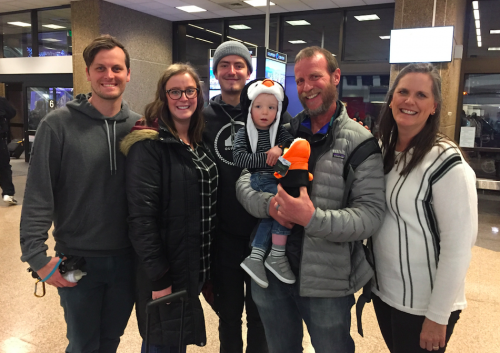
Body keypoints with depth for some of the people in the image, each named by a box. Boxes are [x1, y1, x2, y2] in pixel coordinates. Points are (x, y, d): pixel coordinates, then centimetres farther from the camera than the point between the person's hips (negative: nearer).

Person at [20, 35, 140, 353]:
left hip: (127, 259, 3)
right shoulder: (58, 124, -10)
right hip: (77, 261, -2)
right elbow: (38, 196, -9)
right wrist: (37, 255, -11)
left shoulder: (138, 125, 0)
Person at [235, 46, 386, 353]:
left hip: (327, 284, -3)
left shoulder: (359, 142, -9)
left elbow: (372, 213, -16)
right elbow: (244, 183, 1)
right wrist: (269, 204, -20)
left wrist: (313, 218, -30)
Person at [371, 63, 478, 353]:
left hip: (424, 305, -6)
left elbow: (458, 247, -18)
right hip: (383, 290, 6)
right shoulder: (383, 150, 2)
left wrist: (437, 316, -15)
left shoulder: (446, 162, -19)